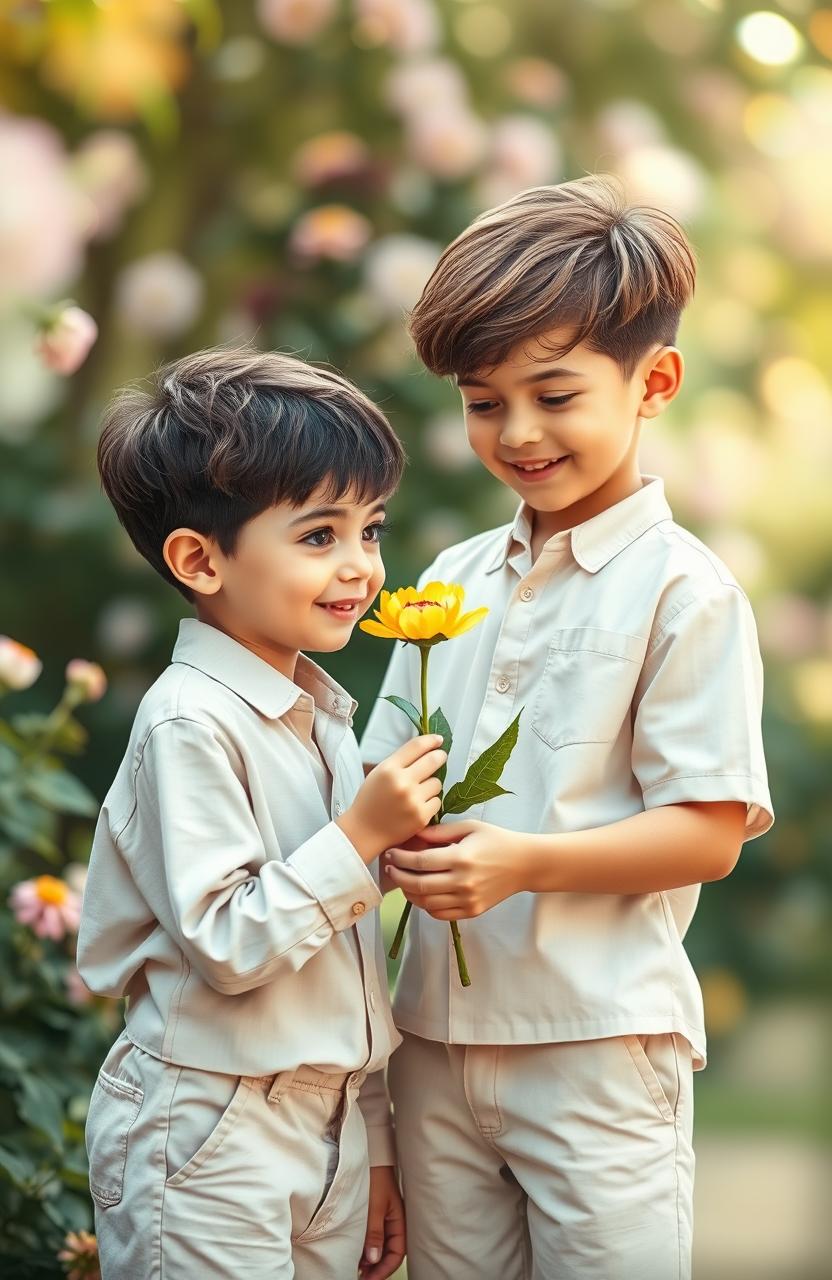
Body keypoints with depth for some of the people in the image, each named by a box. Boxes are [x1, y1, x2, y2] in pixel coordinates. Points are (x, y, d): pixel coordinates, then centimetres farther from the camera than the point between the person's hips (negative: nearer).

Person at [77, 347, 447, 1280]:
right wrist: (362, 834, -21)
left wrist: (374, 1144, 17)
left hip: (328, 1124, 8)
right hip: (212, 1137, -8)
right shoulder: (192, 723, -16)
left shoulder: (321, 714, 10)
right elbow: (228, 946, -21)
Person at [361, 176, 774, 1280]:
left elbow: (710, 832, -12)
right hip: (437, 1028, 6)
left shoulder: (683, 592, -7)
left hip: (596, 1042, -5)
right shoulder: (457, 578, 12)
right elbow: (385, 767, 16)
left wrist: (526, 861, -23)